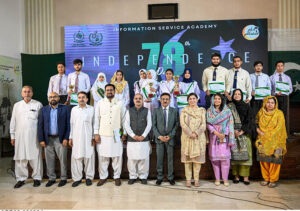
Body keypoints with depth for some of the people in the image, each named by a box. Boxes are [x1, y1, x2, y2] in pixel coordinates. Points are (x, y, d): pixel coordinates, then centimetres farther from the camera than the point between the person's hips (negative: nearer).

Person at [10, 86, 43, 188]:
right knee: (20, 158, 5)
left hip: (34, 136, -3)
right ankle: (21, 178, 18)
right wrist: (12, 136, 10)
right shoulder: (17, 105, 12)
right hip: (20, 136, 3)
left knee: (35, 157, 1)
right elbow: (13, 121, 13)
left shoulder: (38, 104, 2)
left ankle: (37, 178, 14)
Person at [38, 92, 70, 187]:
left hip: (60, 139, -2)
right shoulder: (44, 110, 9)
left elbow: (68, 124, -3)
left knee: (63, 159, 3)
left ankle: (63, 178, 16)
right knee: (49, 160, 9)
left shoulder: (65, 108, 1)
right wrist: (41, 139, -1)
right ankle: (51, 178, 23)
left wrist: (66, 138, -10)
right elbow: (40, 125, 7)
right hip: (48, 139, 3)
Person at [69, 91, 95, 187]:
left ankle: (89, 177, 14)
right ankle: (77, 178, 12)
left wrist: (94, 137, -1)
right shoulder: (74, 109, 10)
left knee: (89, 157, 1)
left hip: (88, 138, -1)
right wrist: (70, 137, 6)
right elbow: (71, 124, 11)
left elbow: (94, 124, 4)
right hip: (76, 138, 2)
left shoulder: (91, 109, 4)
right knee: (76, 157, 1)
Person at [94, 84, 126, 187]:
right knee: (102, 157, 5)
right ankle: (103, 177, 20)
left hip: (116, 135, 0)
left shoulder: (120, 103, 5)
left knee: (117, 157, 4)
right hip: (103, 135, 1)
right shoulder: (100, 103, 6)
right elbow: (96, 119, 6)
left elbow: (124, 119, 6)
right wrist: (96, 133, 0)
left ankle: (117, 177, 19)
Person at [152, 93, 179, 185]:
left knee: (170, 158, 6)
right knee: (159, 158, 5)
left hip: (170, 138, 0)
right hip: (159, 138, 0)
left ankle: (170, 177, 18)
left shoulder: (174, 111, 5)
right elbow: (153, 125, 1)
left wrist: (170, 136, -9)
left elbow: (176, 125, 2)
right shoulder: (156, 111, 4)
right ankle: (159, 177, 17)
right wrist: (159, 136, -10)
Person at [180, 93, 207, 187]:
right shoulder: (184, 110, 8)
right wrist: (190, 133, -16)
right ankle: (188, 179, 9)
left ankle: (196, 179, 11)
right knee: (187, 158, 1)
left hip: (199, 137, 0)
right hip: (187, 137, 0)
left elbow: (203, 124, 0)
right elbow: (182, 123, -3)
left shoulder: (201, 111, 9)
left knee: (198, 158, 1)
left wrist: (196, 133, -15)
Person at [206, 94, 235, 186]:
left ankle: (225, 179, 7)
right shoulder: (209, 111, 8)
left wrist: (224, 134, -11)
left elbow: (230, 124, 1)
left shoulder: (227, 111, 6)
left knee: (225, 157, -5)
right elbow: (208, 124, 0)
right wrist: (216, 133, -13)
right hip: (213, 137, 1)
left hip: (224, 137, -1)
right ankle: (217, 178, 12)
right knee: (215, 157, 1)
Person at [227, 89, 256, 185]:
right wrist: (234, 131, -10)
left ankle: (246, 176, 1)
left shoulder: (247, 106, 8)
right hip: (233, 133, 0)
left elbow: (249, 120, 0)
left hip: (245, 133, 0)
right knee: (234, 154, -2)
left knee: (245, 153, -5)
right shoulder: (229, 107, 8)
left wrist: (241, 131, -10)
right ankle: (236, 176, 6)